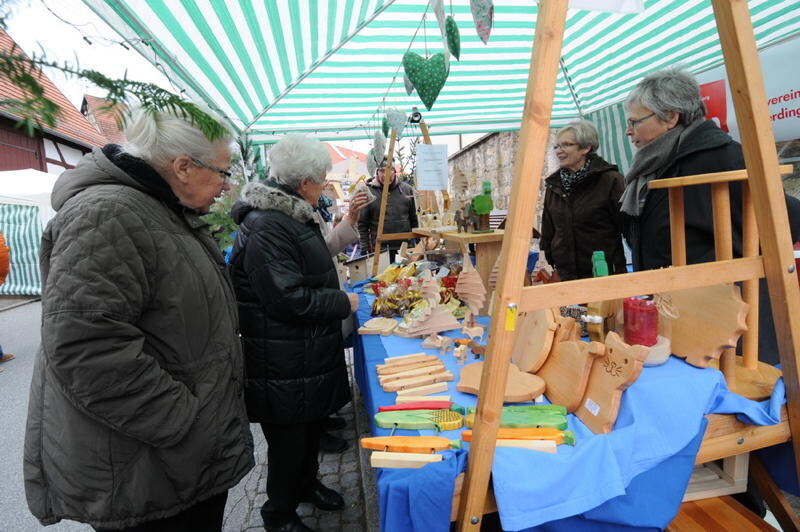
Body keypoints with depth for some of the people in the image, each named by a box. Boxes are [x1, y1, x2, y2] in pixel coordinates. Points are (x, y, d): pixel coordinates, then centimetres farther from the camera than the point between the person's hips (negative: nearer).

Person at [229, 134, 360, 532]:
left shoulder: (293, 217, 10)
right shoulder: (265, 227, -25)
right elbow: (289, 299, -28)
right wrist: (344, 303, -17)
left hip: (310, 352, 10)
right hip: (284, 365, -10)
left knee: (311, 425, 25)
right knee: (288, 439, 9)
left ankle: (307, 484, 48)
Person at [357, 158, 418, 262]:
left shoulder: (407, 189, 6)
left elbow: (414, 219, 10)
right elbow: (362, 225, 0)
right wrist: (364, 249, -5)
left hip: (406, 247, 3)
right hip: (379, 250, -2)